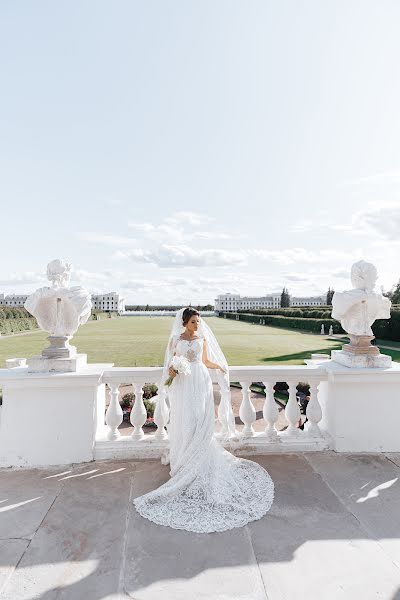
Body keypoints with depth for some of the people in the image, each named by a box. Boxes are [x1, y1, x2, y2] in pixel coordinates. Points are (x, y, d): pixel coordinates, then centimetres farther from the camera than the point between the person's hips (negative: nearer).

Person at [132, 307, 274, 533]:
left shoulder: (203, 339, 7)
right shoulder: (175, 339, 2)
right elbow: (170, 363, 3)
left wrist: (220, 366, 5)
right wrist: (171, 371, -17)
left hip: (201, 382, 1)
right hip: (184, 385, -1)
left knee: (202, 424, 1)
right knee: (185, 425, 2)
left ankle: (200, 463, 15)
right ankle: (184, 462, 16)